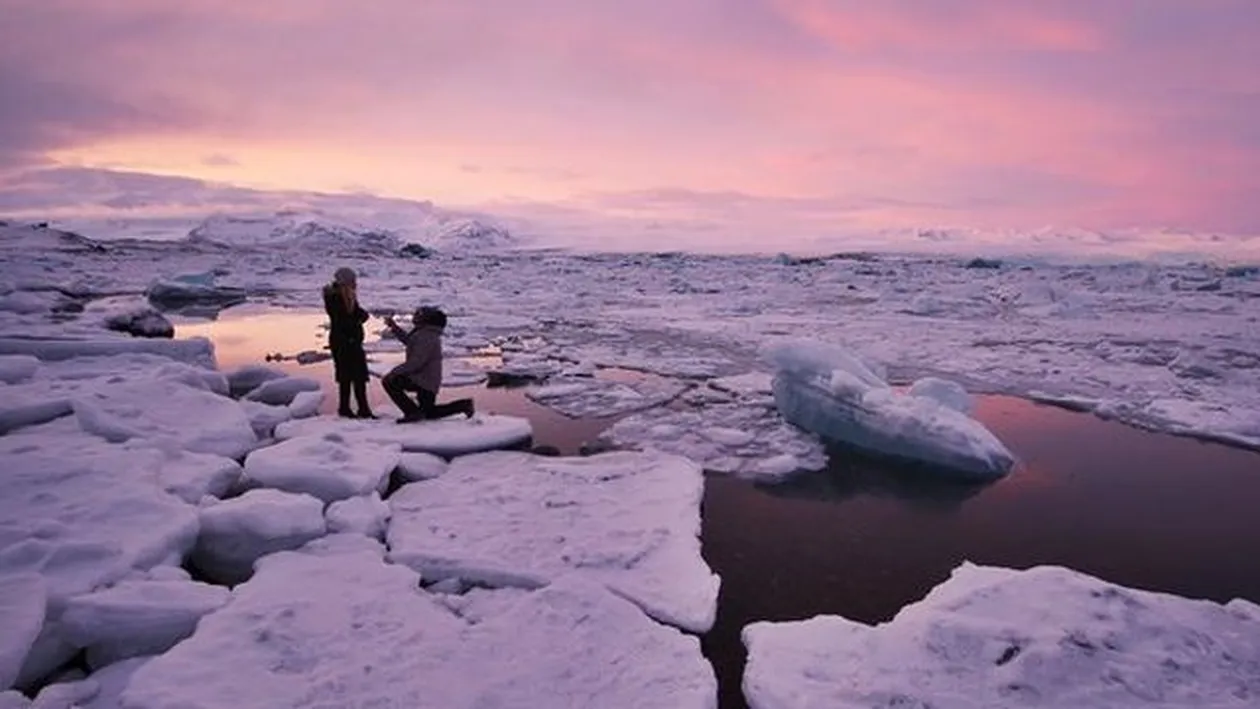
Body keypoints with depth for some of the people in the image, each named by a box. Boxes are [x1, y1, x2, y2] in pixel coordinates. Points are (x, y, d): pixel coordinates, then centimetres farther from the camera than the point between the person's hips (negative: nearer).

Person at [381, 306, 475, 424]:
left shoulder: (426, 336, -21)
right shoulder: (427, 333, 11)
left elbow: (417, 361, -28)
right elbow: (409, 340, 29)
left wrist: (395, 371, -24)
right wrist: (394, 326, 24)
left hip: (424, 380, -10)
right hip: (430, 381, 10)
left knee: (389, 381, -14)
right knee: (429, 413, 22)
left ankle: (413, 412, -15)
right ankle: (464, 405, 19)